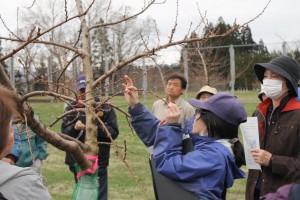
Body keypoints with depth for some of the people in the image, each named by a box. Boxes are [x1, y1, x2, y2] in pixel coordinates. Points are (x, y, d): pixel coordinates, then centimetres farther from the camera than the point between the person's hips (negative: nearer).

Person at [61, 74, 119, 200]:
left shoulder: (105, 108, -3)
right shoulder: (71, 109, 5)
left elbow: (114, 132, -7)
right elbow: (64, 133, 2)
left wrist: (96, 128, -21)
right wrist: (74, 128, -18)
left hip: (99, 161, -3)